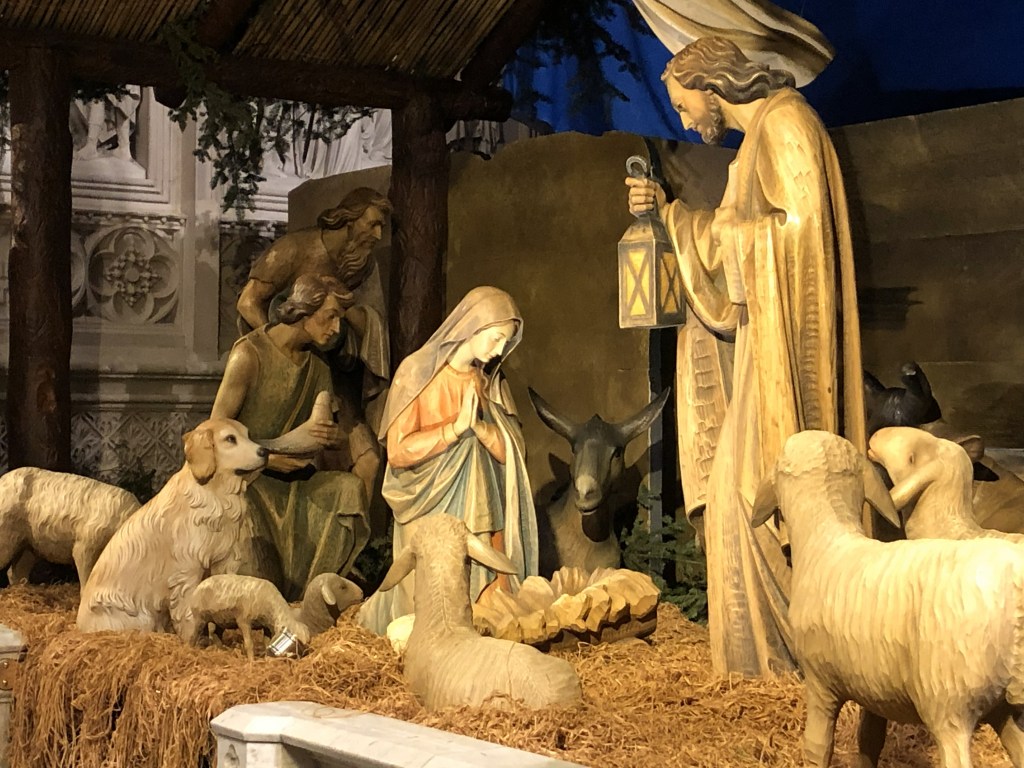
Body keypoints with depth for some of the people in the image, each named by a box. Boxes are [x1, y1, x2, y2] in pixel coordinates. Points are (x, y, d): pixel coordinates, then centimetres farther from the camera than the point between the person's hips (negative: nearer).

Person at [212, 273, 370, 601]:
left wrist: (329, 438, -6)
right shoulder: (250, 354, -8)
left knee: (350, 488, -22)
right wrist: (266, 457, -24)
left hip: (293, 484, 6)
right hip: (244, 480, -6)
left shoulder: (318, 371, 12)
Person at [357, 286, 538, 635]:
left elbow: (513, 452, 1)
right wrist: (456, 427, -18)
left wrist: (479, 424, -15)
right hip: (431, 513, -4)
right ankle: (384, 610, 23)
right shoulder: (418, 372, -5)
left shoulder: (491, 383, 9)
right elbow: (397, 452, -12)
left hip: (481, 516, 4)